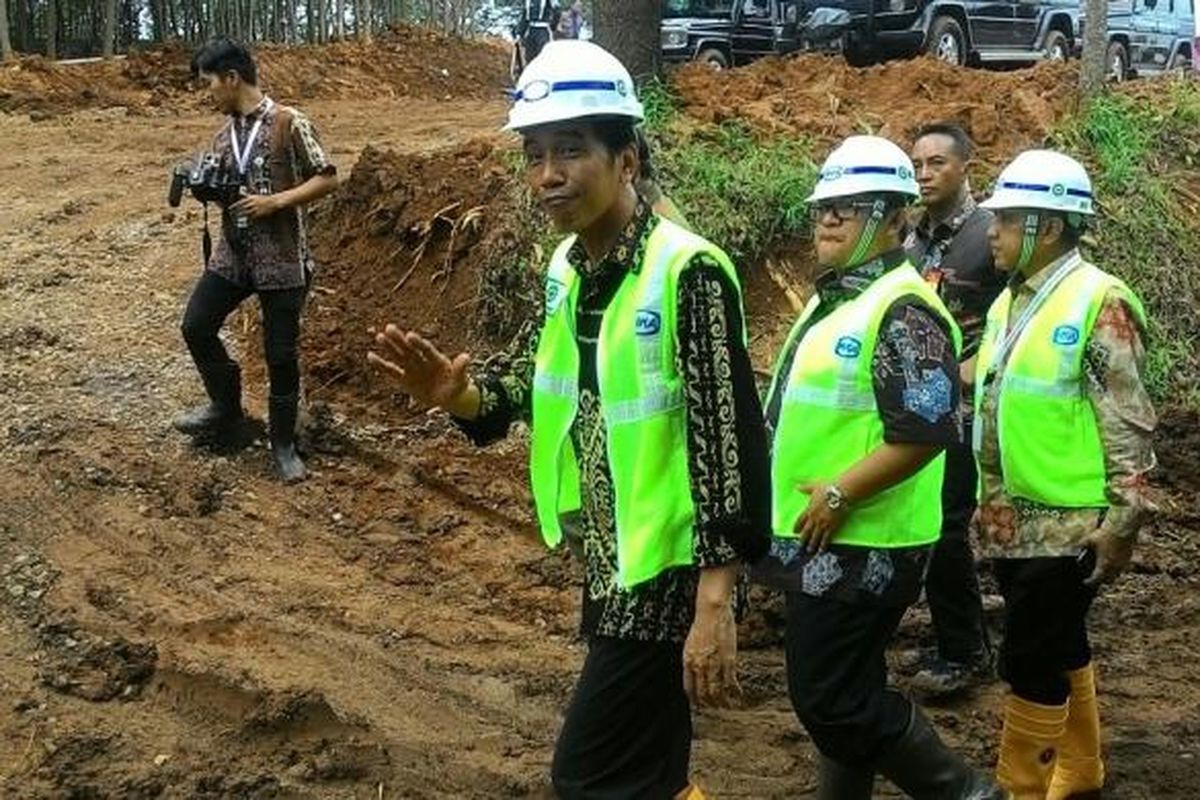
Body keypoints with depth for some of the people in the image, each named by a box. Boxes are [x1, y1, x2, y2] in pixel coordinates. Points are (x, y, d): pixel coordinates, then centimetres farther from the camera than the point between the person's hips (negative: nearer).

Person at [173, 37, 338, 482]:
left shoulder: (288, 124, -11)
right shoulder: (223, 134, 9)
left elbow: (328, 179, -10)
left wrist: (275, 201, -18)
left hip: (282, 259, -6)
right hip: (233, 253, 6)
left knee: (281, 354, 1)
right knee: (196, 326, 2)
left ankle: (283, 445, 16)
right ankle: (226, 407, 24)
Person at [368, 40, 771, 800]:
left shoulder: (688, 270, -20)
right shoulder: (567, 266, 4)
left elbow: (730, 437, -23)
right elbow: (554, 384, 15)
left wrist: (716, 603, -26)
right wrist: (462, 395, -7)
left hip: (668, 573, -8)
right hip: (611, 567, 8)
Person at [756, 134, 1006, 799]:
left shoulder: (902, 311, -18)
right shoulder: (833, 298, 14)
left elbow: (924, 432, -25)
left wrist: (837, 494, -21)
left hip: (860, 547, -10)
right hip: (817, 542, 10)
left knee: (834, 700, -4)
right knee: (840, 693, 17)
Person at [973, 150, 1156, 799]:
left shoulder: (1100, 303, -14)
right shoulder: (1010, 300, 10)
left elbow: (1130, 424, -16)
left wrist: (1121, 522, -18)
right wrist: (988, 504, 20)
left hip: (1068, 524, -8)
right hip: (1012, 521, 8)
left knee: (1030, 661, -4)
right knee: (1061, 648, 18)